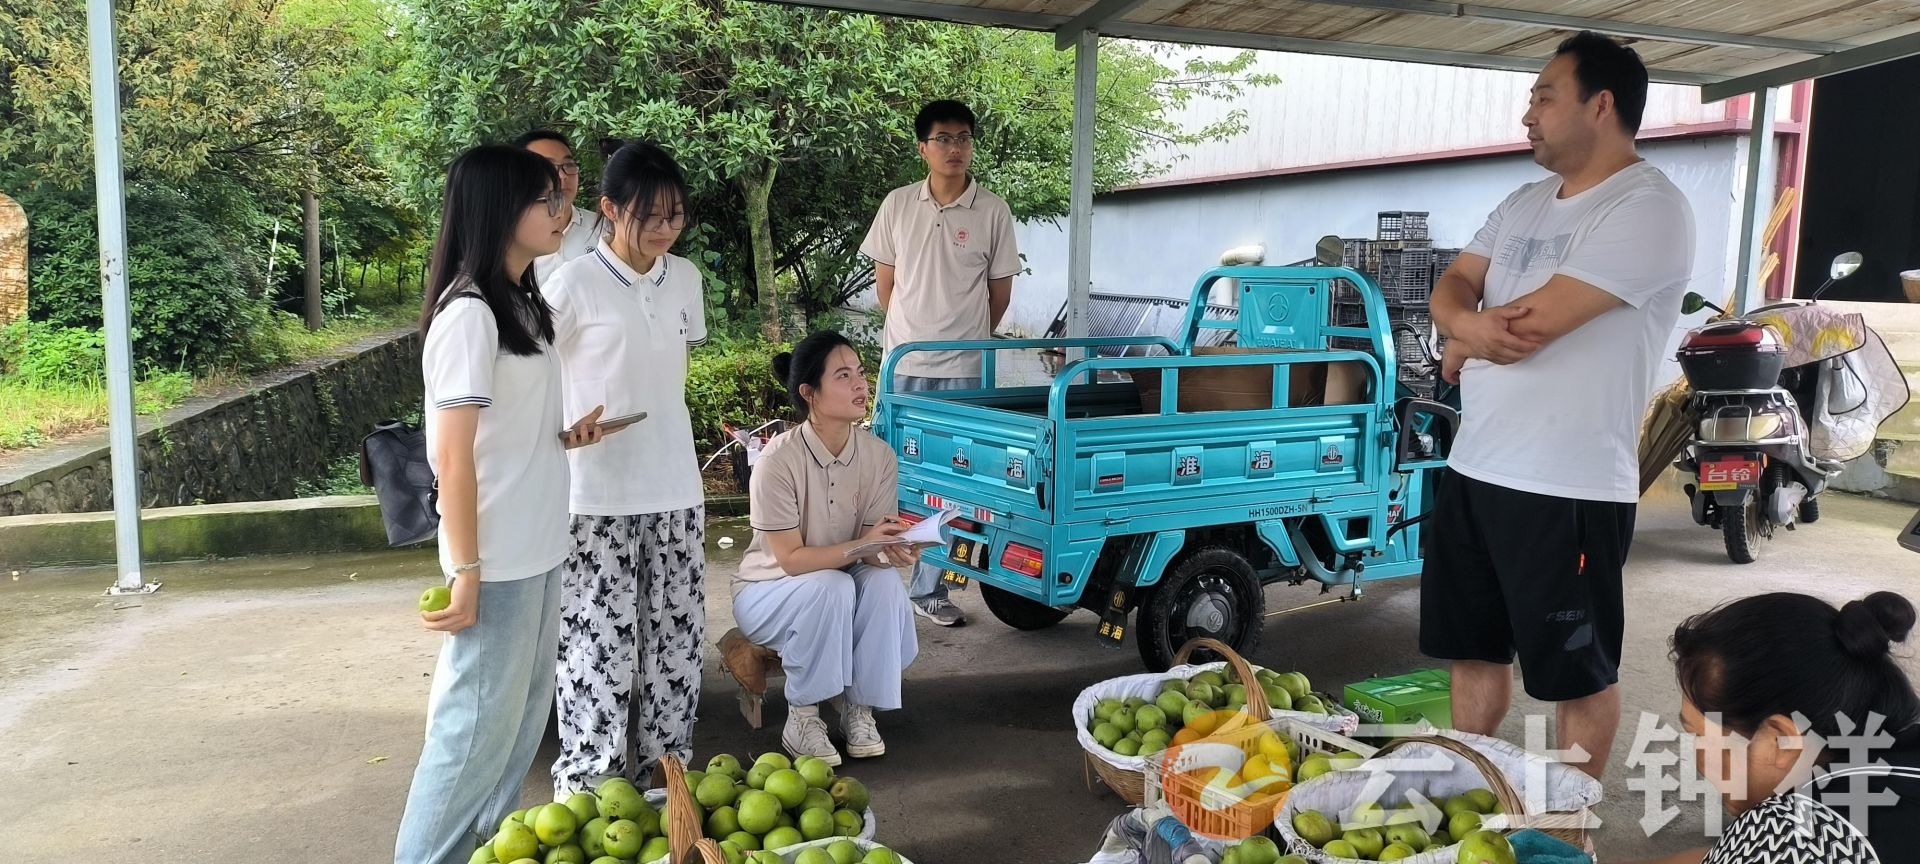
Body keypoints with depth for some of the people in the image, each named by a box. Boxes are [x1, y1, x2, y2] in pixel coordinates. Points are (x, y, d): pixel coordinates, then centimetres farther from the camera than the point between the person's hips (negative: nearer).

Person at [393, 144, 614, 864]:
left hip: (537, 550, 9)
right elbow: (453, 457, -19)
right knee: (479, 720, 3)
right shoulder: (468, 314, -17)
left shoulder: (521, 304, 10)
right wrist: (466, 574, -19)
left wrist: (564, 435, 5)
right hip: (498, 560, -9)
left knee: (525, 710, 18)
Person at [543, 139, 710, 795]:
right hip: (597, 493, -5)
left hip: (675, 487, 5)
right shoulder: (575, 283, -10)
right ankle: (585, 780, 14)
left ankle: (663, 765, 26)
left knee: (675, 633, 12)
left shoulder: (685, 277, 6)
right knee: (601, 639, 0)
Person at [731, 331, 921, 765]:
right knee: (831, 587, -34)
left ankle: (859, 708, -11)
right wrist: (859, 546, -36)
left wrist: (889, 550, -35)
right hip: (769, 590, -4)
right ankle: (802, 717, -16)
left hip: (839, 588, 4)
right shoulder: (779, 459, -25)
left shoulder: (879, 455, -12)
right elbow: (791, 559, -24)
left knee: (885, 580, -28)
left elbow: (873, 549, -11)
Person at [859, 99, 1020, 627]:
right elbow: (885, 280, 10)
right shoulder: (898, 205, 3)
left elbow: (1000, 290, 5)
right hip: (904, 365, 1)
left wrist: (966, 339, 10)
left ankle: (929, 588, 13)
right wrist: (910, 332, 12)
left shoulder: (992, 211, -2)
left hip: (963, 370, -1)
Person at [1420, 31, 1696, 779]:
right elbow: (1450, 289, 9)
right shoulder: (1525, 204, 13)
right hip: (1473, 469, 9)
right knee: (1473, 650, 19)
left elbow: (1533, 323, -23)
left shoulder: (1648, 209, -15)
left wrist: (1463, 346, -3)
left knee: (1577, 673, 8)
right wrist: (1471, 324, -15)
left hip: (1567, 490, -8)